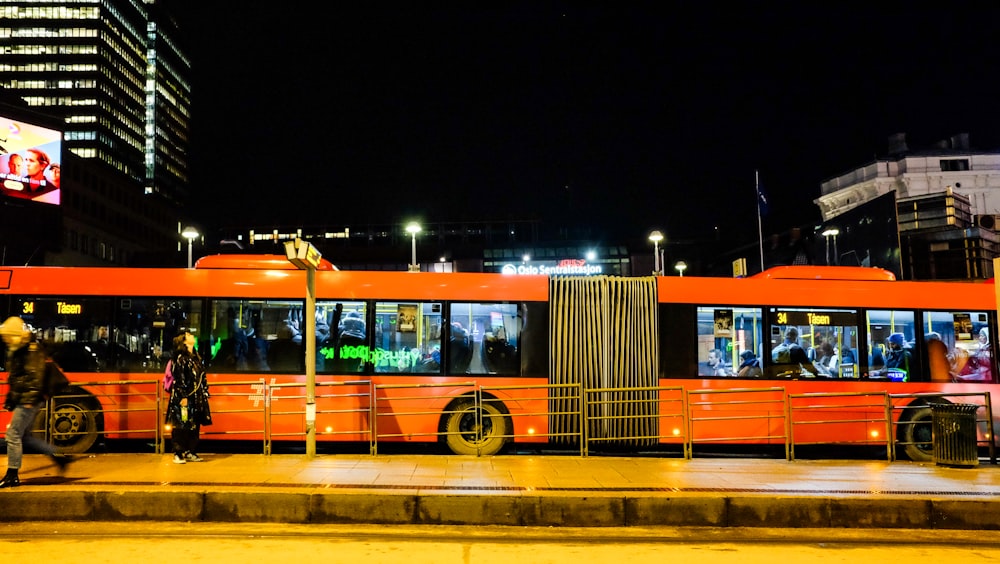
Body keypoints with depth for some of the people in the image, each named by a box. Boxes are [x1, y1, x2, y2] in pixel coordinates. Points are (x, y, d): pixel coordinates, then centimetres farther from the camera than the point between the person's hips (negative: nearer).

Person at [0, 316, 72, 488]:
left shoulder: (31, 352, -16)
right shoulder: (19, 351, 15)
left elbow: (34, 378, -23)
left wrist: (30, 399, -27)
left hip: (28, 401, -10)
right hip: (24, 401, 10)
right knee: (25, 435, 14)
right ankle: (58, 456, 19)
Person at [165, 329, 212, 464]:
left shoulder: (196, 357, 15)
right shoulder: (180, 358, -9)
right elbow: (178, 379, -14)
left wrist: (205, 393, 16)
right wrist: (183, 397, -18)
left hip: (197, 398, 8)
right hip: (184, 398, -8)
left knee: (195, 426, 9)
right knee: (181, 426, -3)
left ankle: (190, 452, 17)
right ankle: (178, 454, 3)